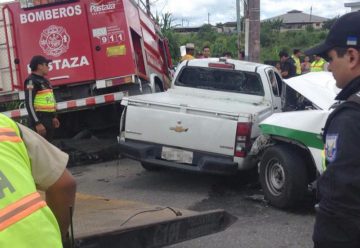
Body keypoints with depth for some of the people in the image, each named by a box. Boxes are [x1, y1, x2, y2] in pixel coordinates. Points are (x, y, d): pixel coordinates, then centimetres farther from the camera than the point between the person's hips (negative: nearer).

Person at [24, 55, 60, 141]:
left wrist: (53, 117, 21)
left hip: (48, 120, 10)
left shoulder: (44, 80, 16)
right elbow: (29, 103, -19)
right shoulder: (32, 81, -12)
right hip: (39, 120, -9)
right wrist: (37, 123, -23)